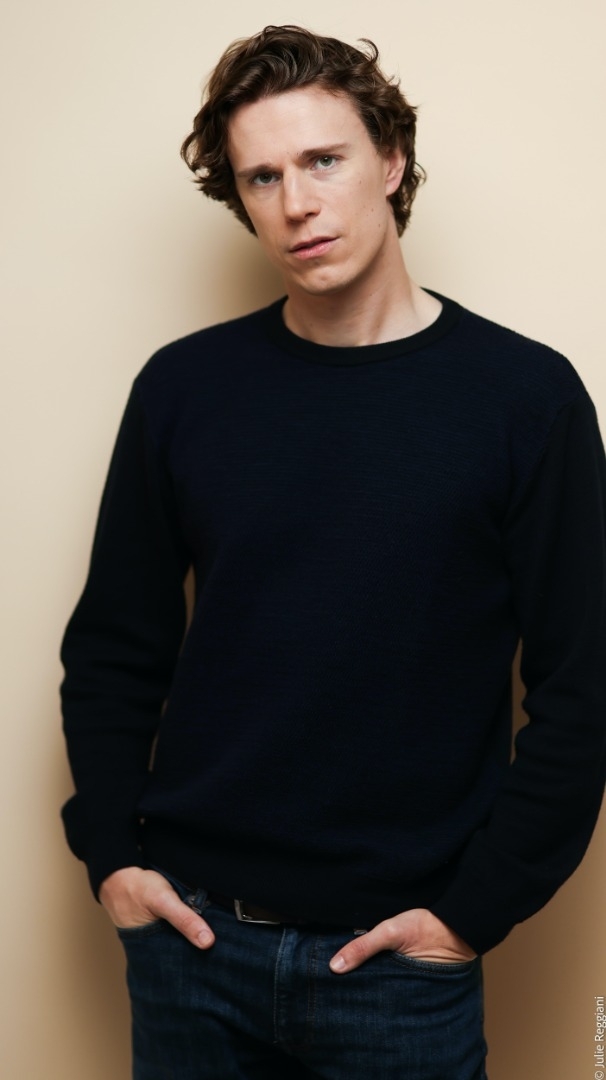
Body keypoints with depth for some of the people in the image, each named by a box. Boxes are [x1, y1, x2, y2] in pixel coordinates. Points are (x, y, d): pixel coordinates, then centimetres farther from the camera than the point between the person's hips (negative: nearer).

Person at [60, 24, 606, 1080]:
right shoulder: (182, 387, -1)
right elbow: (114, 647, 6)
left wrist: (476, 908, -9)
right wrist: (110, 851, -1)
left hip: (400, 956, -2)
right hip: (189, 931, 2)